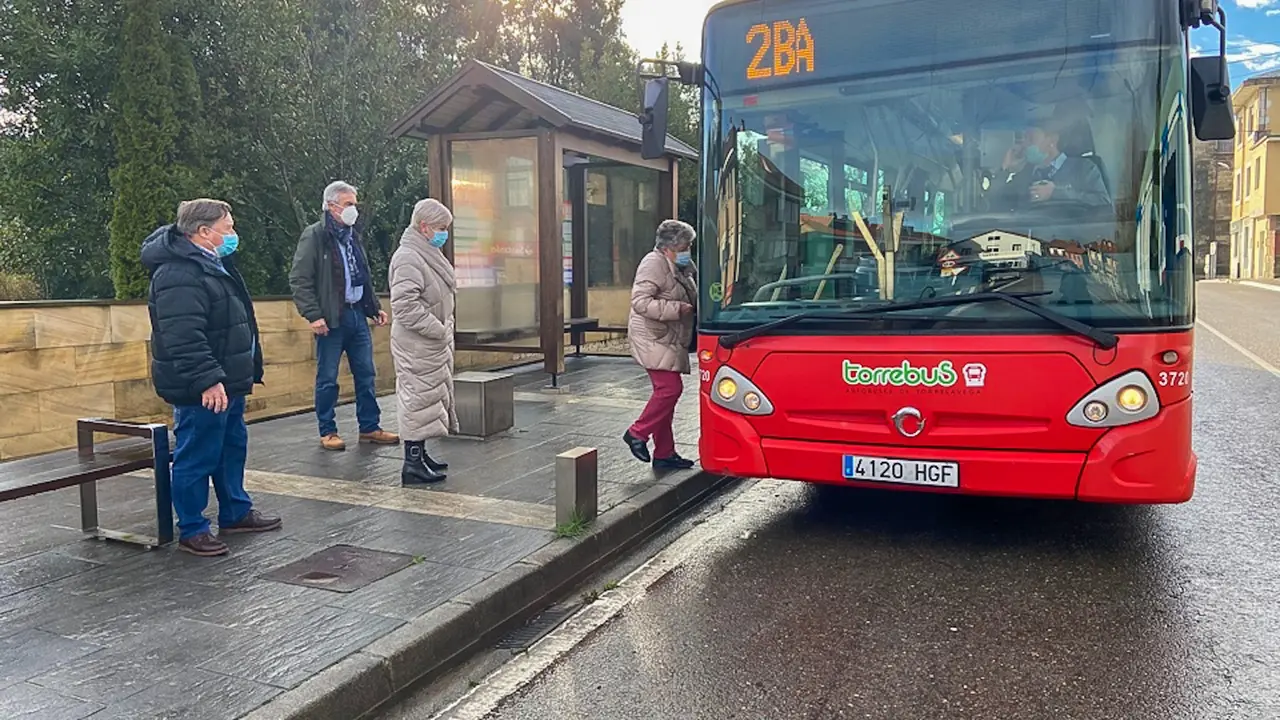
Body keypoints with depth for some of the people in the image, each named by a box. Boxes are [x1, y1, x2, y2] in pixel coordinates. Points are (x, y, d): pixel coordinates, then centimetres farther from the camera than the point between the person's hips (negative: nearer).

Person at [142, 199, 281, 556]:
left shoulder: (212, 265, 16)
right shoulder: (179, 274, -21)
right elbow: (184, 336, -29)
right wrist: (207, 380, -31)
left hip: (226, 382, 11)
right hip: (200, 391, -11)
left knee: (232, 447, 20)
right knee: (197, 457, 0)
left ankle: (236, 513, 34)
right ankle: (192, 530, 12)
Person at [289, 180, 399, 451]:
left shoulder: (353, 236, 15)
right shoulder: (314, 236, -7)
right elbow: (299, 280, -12)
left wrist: (375, 308, 17)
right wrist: (313, 315, -18)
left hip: (357, 315, 7)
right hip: (331, 319, -7)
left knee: (366, 374, 10)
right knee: (327, 378, 2)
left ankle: (370, 428, 19)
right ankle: (328, 432, 13)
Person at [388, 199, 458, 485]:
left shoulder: (427, 254, 14)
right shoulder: (408, 258, -19)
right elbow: (406, 305, -27)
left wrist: (444, 329, 14)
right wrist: (438, 330, -22)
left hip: (433, 344, 10)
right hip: (417, 346, -10)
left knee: (430, 396, 17)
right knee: (419, 397, -6)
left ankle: (420, 453, 29)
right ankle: (413, 464, 1)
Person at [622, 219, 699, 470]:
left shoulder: (681, 267, 15)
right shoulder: (654, 264, -14)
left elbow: (688, 299, 31)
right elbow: (640, 302, -22)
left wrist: (694, 306, 9)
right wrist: (677, 308, -24)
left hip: (669, 341, 10)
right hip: (654, 339, -10)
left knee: (666, 391, 10)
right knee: (670, 387, -17)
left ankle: (664, 453, 16)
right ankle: (637, 433, 0)